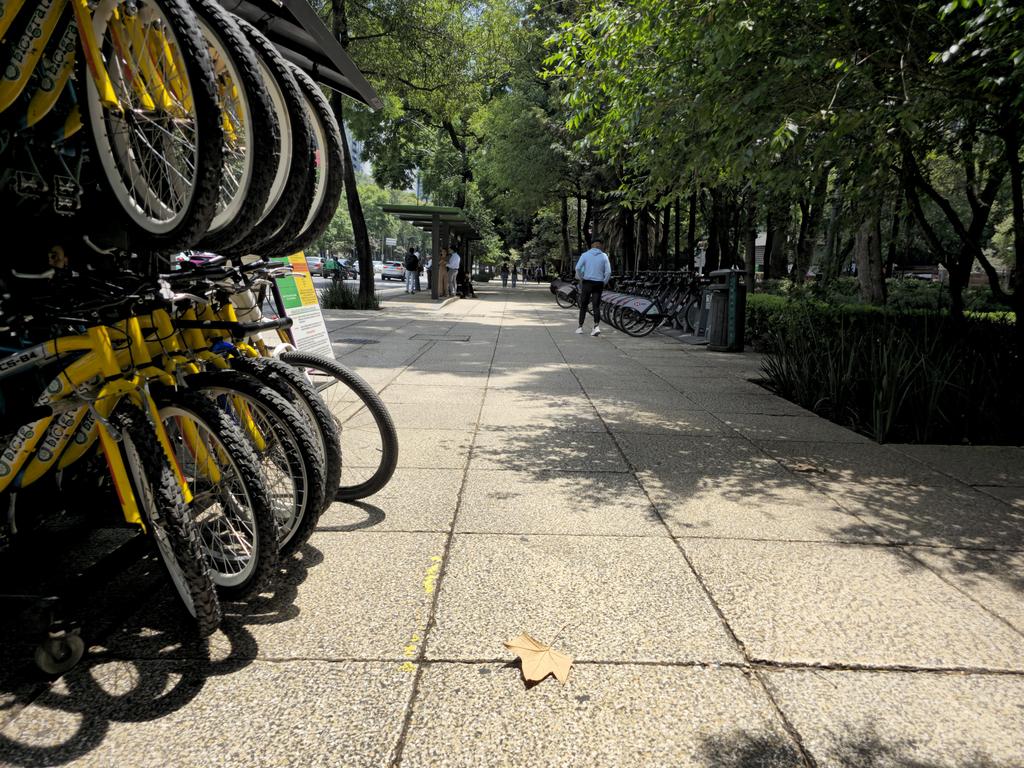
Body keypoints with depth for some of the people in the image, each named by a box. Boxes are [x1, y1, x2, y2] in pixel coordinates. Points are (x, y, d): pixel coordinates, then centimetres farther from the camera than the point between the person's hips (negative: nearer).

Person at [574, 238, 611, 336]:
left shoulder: (585, 254, 0)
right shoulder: (604, 256, 2)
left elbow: (578, 268, -11)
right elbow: (608, 272, -6)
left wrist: (581, 278, 3)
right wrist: (604, 282, 6)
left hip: (587, 282, 0)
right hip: (599, 283, 1)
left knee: (583, 305, 10)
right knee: (596, 306, 3)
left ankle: (580, 327, 14)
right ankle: (597, 326, -13)